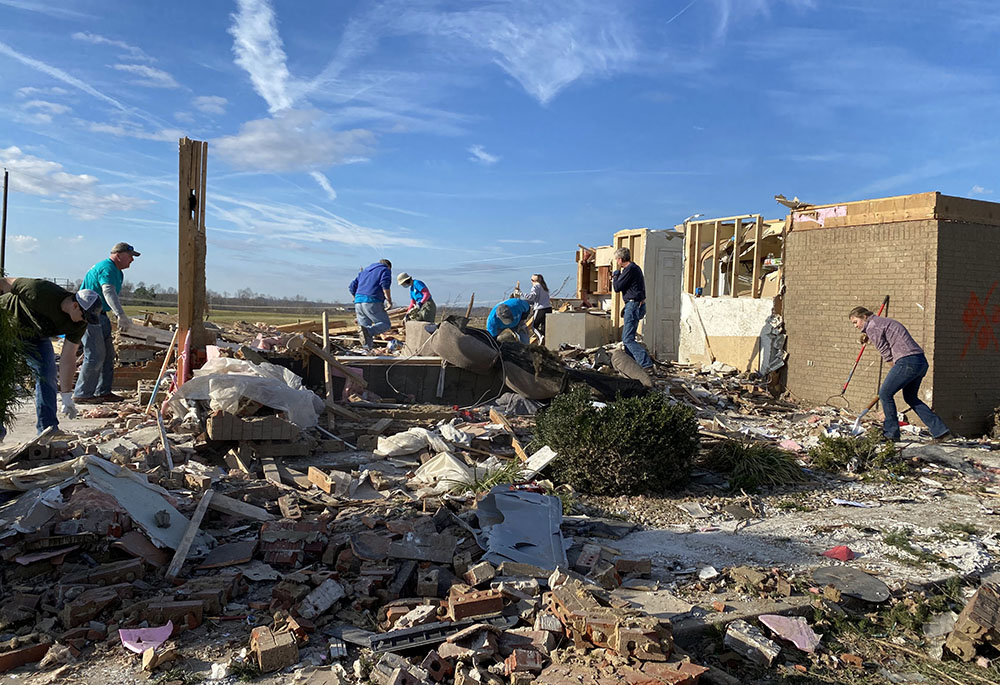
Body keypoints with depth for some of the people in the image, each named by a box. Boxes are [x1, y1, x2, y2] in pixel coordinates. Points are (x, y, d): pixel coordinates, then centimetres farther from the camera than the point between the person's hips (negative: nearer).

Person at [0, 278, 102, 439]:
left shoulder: (79, 324, -22)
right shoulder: (40, 291, -38)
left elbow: (68, 358, -18)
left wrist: (66, 396, -20)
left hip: (37, 337, 4)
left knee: (47, 375, -8)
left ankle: (47, 428, -1)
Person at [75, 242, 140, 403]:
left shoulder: (118, 272, 15)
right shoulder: (107, 268, -19)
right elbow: (108, 292, -36)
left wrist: (122, 317, 16)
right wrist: (121, 316, -48)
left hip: (100, 315, 11)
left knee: (108, 354, 11)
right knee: (95, 355, -11)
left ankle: (103, 392, 17)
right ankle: (82, 394, -2)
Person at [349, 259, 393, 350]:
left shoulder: (365, 271, 30)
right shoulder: (386, 270, 11)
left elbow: (352, 287, 24)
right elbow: (385, 284, -11)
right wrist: (389, 300, -11)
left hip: (358, 302, 6)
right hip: (372, 302, -6)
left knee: (365, 326, 13)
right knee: (386, 324, 0)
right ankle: (369, 331, -27)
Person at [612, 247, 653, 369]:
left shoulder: (630, 269, -15)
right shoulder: (635, 267, 17)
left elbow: (617, 288, -12)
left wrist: (616, 274, 3)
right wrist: (617, 277, 24)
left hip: (634, 305, -11)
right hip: (635, 305, 11)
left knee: (628, 339, -12)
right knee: (627, 337, 16)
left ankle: (646, 363, -19)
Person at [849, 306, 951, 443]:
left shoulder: (872, 326, -3)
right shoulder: (884, 321, 26)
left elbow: (885, 351, -4)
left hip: (907, 361, -10)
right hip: (921, 361, 10)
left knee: (885, 394, 3)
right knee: (910, 397, 20)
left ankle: (891, 433, 10)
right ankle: (941, 431, 17)